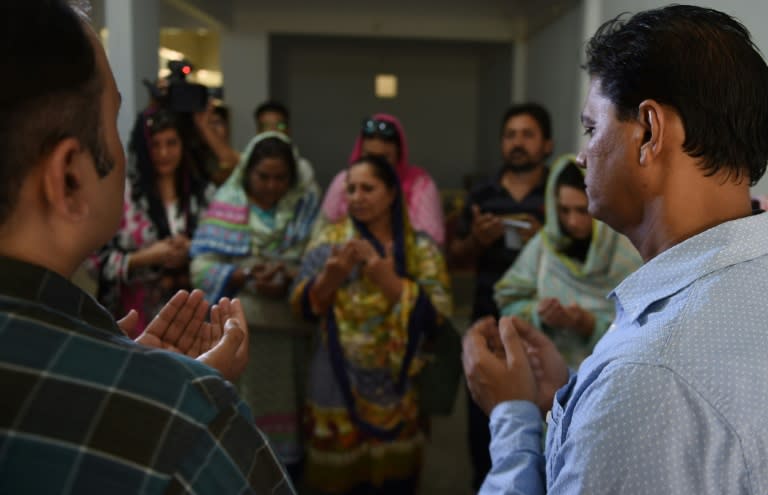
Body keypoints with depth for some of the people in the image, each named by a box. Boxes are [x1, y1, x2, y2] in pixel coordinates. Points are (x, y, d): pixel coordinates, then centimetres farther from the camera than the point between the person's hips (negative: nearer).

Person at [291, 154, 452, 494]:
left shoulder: (421, 247, 0)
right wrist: (332, 275, -20)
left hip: (396, 389, 0)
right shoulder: (330, 240, 2)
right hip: (338, 388, 0)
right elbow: (303, 306, -1)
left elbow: (435, 313, -10)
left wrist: (384, 275, -20)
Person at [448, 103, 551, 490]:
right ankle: (484, 484, 28)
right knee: (482, 414, 9)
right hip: (488, 322, 3)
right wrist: (476, 240, -9)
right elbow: (457, 254, 12)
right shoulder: (481, 195, 7)